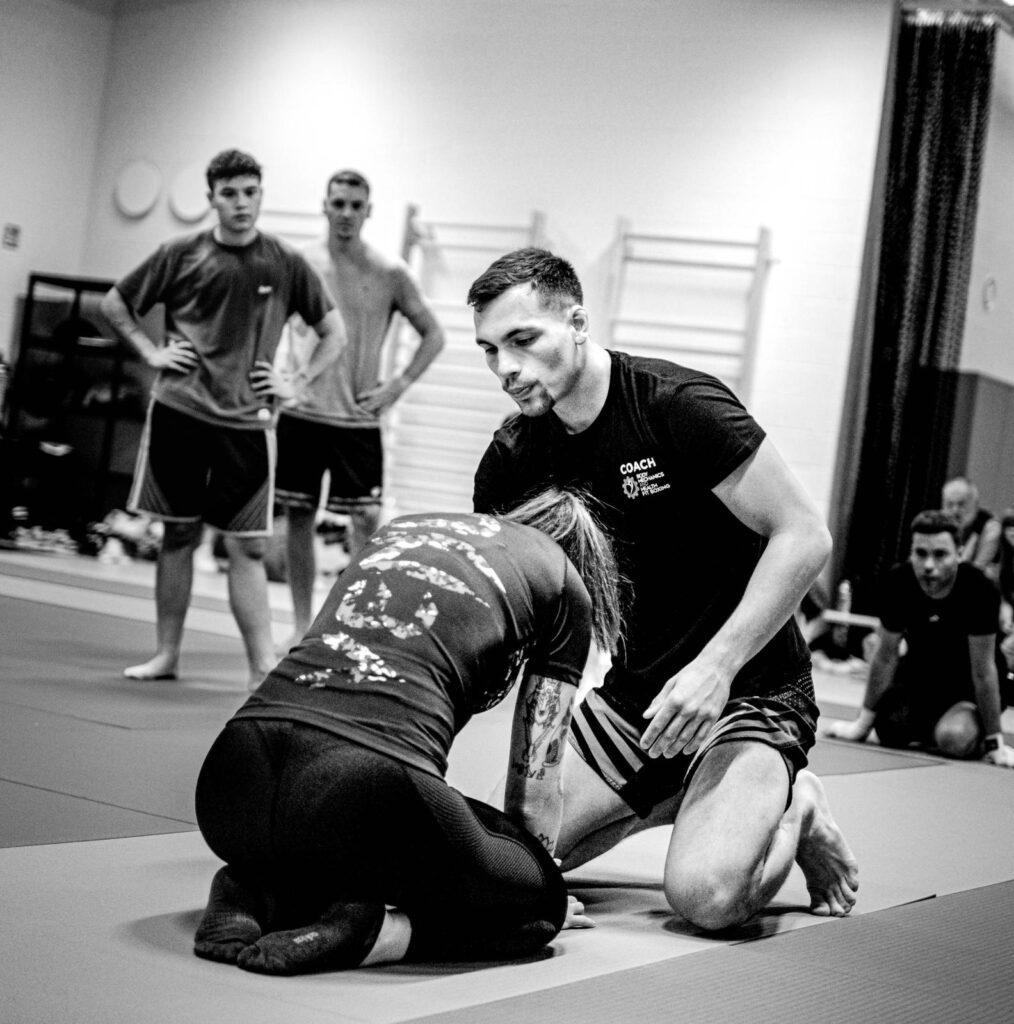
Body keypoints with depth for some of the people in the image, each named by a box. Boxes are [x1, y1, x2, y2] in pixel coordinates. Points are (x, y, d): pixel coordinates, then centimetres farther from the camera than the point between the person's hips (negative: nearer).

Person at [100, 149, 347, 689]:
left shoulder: (285, 265, 2)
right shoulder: (182, 255, 2)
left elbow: (334, 333, 12)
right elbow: (114, 303, 14)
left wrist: (296, 384, 2)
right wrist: (152, 352, 3)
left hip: (247, 422, -1)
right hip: (179, 411, 1)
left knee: (247, 547, -3)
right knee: (178, 534, 8)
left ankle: (263, 666, -1)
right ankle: (165, 654, 18)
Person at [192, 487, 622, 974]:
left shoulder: (402, 528, 32)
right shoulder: (566, 587, 17)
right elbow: (534, 783, 18)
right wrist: (538, 886, 39)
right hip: (371, 785, -6)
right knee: (540, 898, 19)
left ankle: (257, 890, 7)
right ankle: (366, 931, -5)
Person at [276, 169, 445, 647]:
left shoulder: (389, 274, -2)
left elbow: (432, 334, 7)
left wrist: (397, 386, -2)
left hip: (358, 419, -1)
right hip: (300, 413, 2)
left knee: (366, 519, -7)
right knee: (299, 517, 6)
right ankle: (302, 626, 16)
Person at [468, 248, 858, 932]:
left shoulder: (680, 407, -19)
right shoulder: (512, 460, 0)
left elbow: (804, 538, -19)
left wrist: (714, 667, -24)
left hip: (750, 690, -6)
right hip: (633, 693, 7)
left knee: (705, 893, -28)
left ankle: (793, 809, 6)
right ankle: (681, 801, 16)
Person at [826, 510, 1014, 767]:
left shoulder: (980, 591, -30)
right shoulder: (899, 582, -20)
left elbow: (982, 671, -24)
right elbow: (886, 656, -10)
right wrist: (864, 723, -6)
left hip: (967, 686, -4)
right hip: (918, 669, 4)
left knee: (955, 739, -30)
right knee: (889, 731, -18)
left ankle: (980, 735, 7)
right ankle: (927, 726, 16)